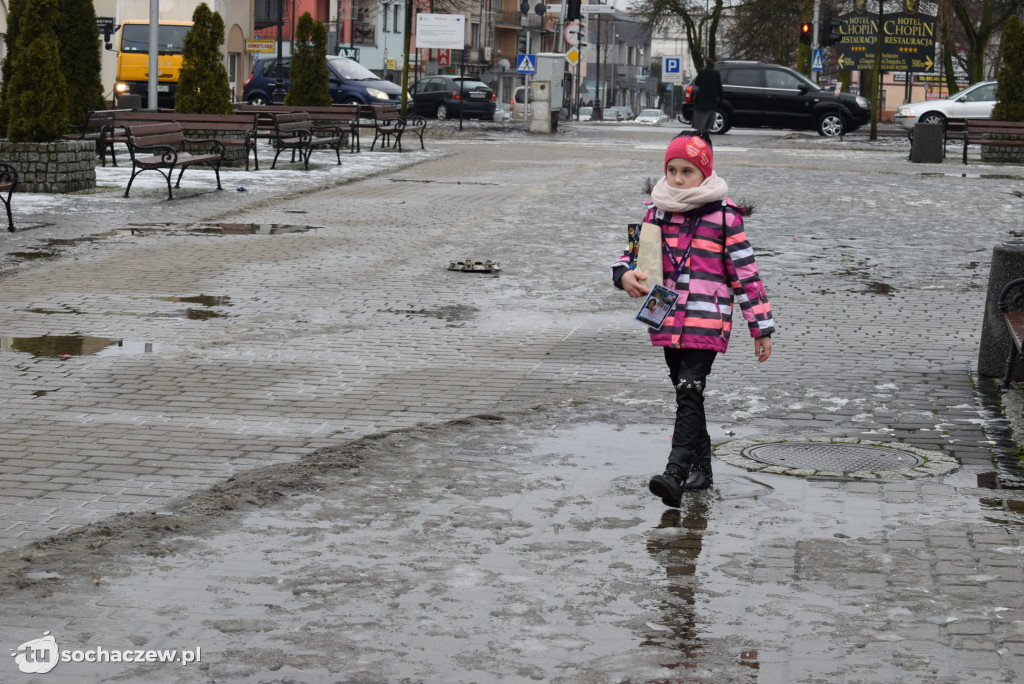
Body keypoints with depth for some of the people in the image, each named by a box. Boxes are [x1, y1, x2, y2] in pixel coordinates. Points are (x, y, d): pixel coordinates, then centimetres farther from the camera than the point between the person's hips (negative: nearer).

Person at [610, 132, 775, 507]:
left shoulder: (723, 215, -4)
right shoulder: (657, 211, 10)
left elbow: (746, 272, -1)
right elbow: (634, 252, 18)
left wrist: (761, 327, -1)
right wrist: (625, 274, -8)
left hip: (707, 320, -6)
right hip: (669, 320, 6)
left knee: (689, 391, -17)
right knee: (686, 394, 14)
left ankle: (675, 474, -27)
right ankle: (701, 466, 28)